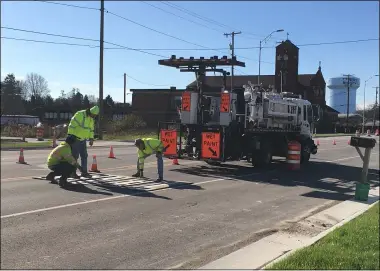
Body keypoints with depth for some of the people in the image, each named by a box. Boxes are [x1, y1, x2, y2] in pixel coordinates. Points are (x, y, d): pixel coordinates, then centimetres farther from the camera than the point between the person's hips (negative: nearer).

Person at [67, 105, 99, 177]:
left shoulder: (91, 118, 6)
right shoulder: (80, 115, -21)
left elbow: (91, 129, 16)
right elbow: (72, 125, -22)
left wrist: (91, 138, 9)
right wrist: (70, 136, -24)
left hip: (83, 139, 8)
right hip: (75, 138, -8)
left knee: (84, 155, 6)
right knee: (75, 156, -4)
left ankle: (84, 172, 12)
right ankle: (73, 172, 5)